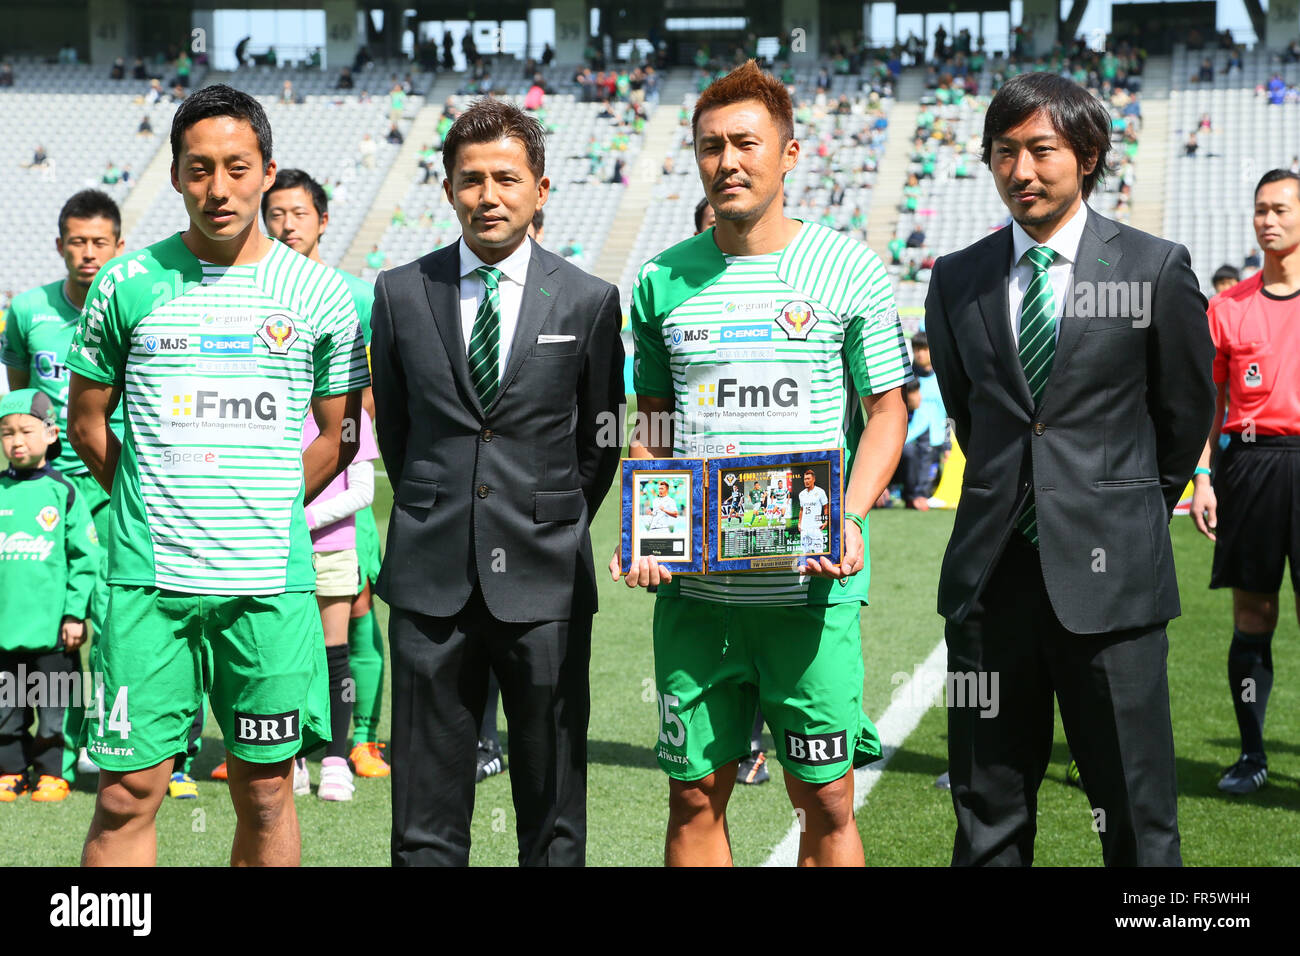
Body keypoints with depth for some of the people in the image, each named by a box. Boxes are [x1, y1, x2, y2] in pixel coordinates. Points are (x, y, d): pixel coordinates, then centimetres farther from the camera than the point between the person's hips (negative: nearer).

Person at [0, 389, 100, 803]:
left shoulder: (63, 492, -1)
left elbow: (85, 558, -1)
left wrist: (75, 614, -6)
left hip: (52, 627, -2)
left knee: (56, 702, 4)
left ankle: (55, 772, 16)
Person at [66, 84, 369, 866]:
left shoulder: (321, 294, 4)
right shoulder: (129, 285, 3)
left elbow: (339, 435, 14)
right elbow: (87, 421, 13)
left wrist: (262, 513, 8)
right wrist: (154, 508, 9)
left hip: (272, 582, 1)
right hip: (150, 577, -1)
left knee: (266, 792, 7)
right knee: (127, 791, -2)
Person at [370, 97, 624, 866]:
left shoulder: (589, 302, 2)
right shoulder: (401, 293, 5)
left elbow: (600, 440, 9)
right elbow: (393, 428, 15)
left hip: (544, 580, -1)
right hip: (431, 579, 1)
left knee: (553, 807, 6)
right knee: (427, 809, 6)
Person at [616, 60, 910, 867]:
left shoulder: (848, 270, 1)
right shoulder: (663, 279, 8)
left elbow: (886, 412, 5)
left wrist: (849, 519, -11)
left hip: (810, 582, -2)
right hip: (692, 584, 2)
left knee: (826, 800, 2)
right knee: (695, 796, 7)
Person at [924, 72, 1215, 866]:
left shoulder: (1156, 269, -2)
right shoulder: (957, 280, 7)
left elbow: (1188, 410, 10)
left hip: (1109, 570, -3)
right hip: (992, 565, 3)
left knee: (1138, 815, 1)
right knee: (987, 811, 9)